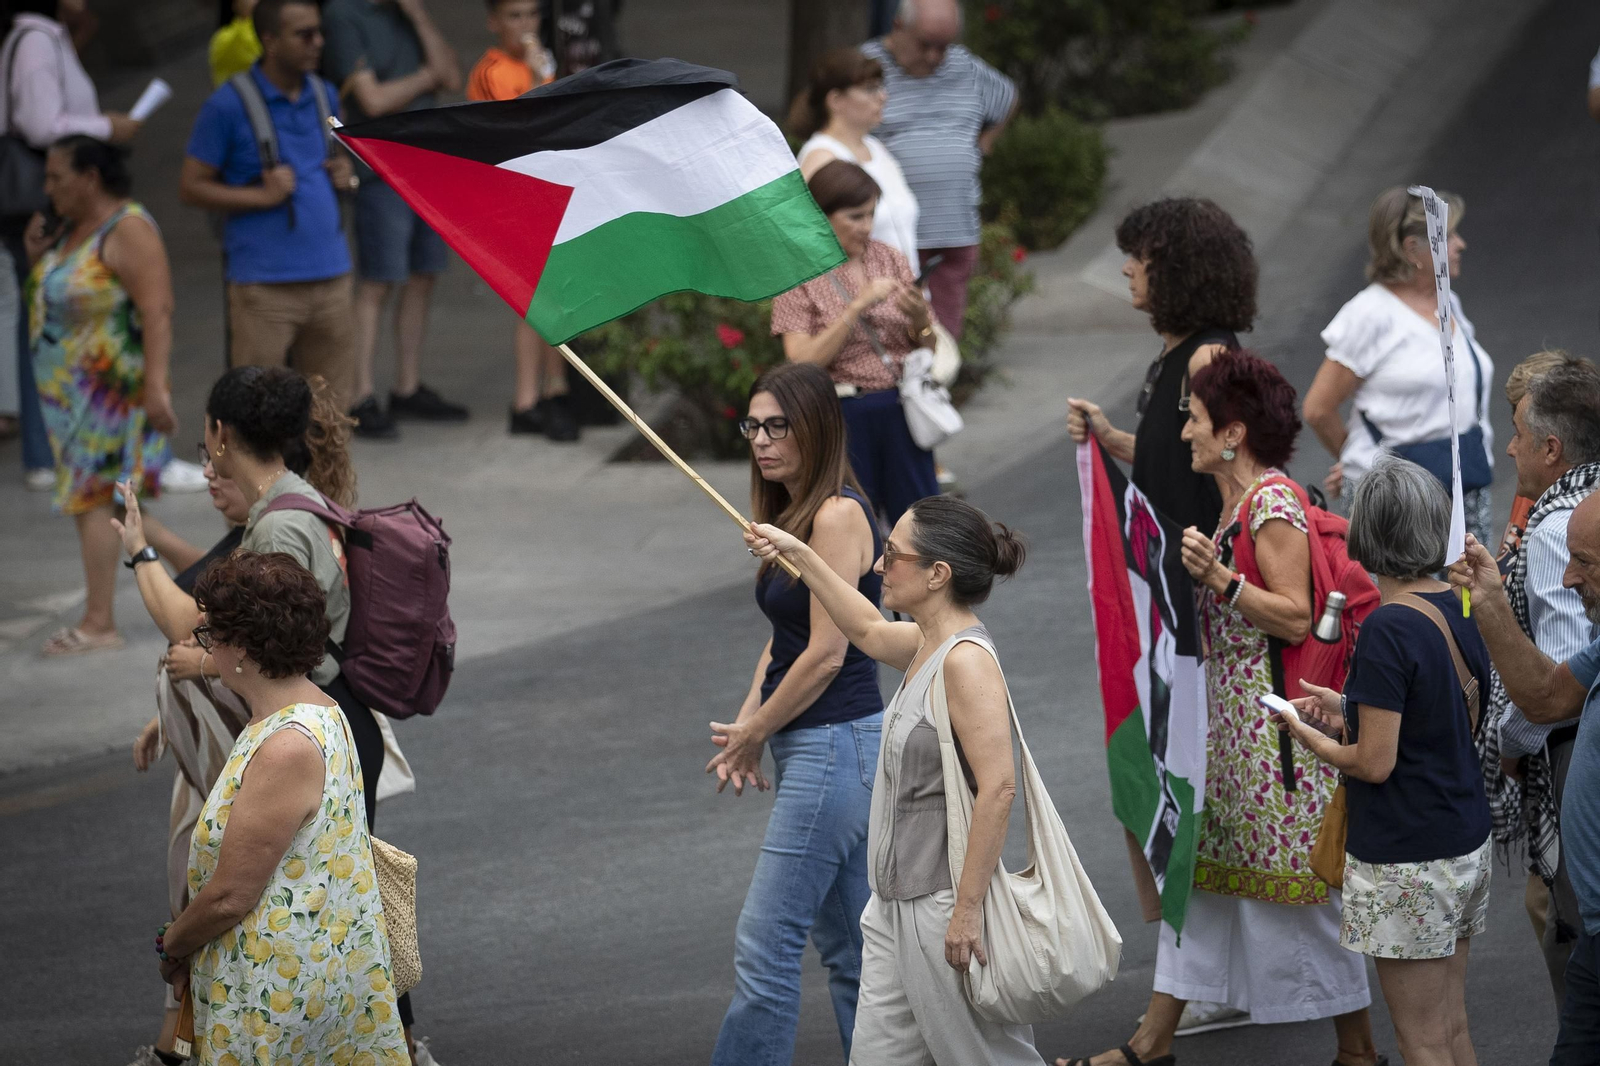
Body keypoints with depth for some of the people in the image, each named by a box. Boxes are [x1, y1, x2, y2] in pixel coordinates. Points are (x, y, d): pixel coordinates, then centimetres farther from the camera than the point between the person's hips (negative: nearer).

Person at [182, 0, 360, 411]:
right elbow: (191, 188, -4)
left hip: (330, 277, 6)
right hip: (264, 281, -6)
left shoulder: (325, 96, 12)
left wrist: (345, 173, 4)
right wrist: (262, 196, -15)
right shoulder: (228, 105, -6)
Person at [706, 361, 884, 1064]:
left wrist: (754, 734, -8)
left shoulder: (838, 515, -15)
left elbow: (825, 653, -18)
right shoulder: (794, 517, 14)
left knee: (765, 945, -9)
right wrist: (746, 722, 1)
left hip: (833, 744, -10)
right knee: (850, 951, 13)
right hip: (816, 749, 10)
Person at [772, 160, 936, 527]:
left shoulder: (888, 259, 8)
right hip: (843, 414, -3)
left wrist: (919, 316, -10)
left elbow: (928, 347, 12)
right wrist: (857, 308, -19)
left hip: (901, 412, 3)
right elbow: (802, 361, -14)